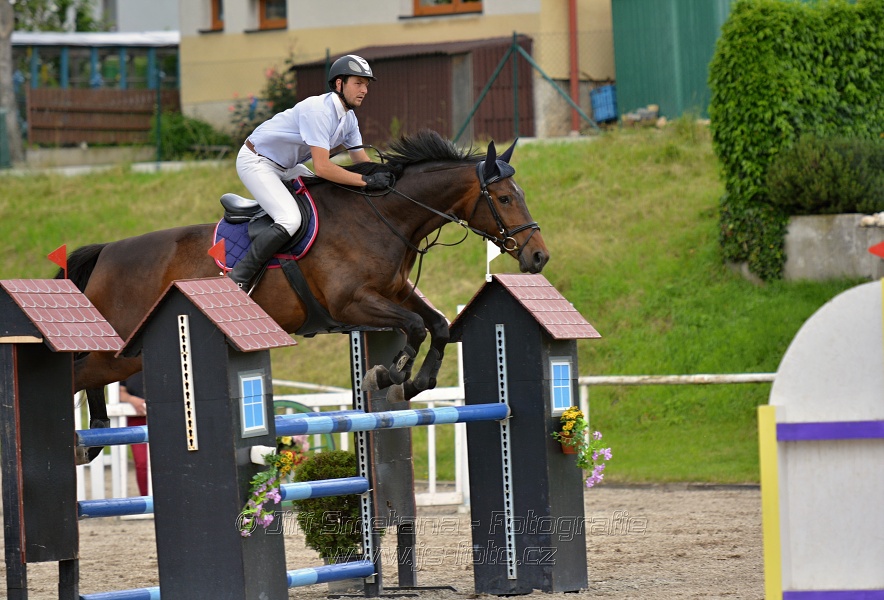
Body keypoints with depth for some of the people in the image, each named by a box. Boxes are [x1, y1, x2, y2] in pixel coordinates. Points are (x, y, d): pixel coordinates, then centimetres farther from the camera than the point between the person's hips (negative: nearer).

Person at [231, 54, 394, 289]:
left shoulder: (348, 118, 1)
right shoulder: (319, 110, -29)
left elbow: (362, 162, 8)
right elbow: (321, 168, -34)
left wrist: (385, 177, -10)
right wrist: (366, 180, -32)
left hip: (285, 167, 10)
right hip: (256, 162, -10)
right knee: (290, 220, -27)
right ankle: (237, 279, -23)